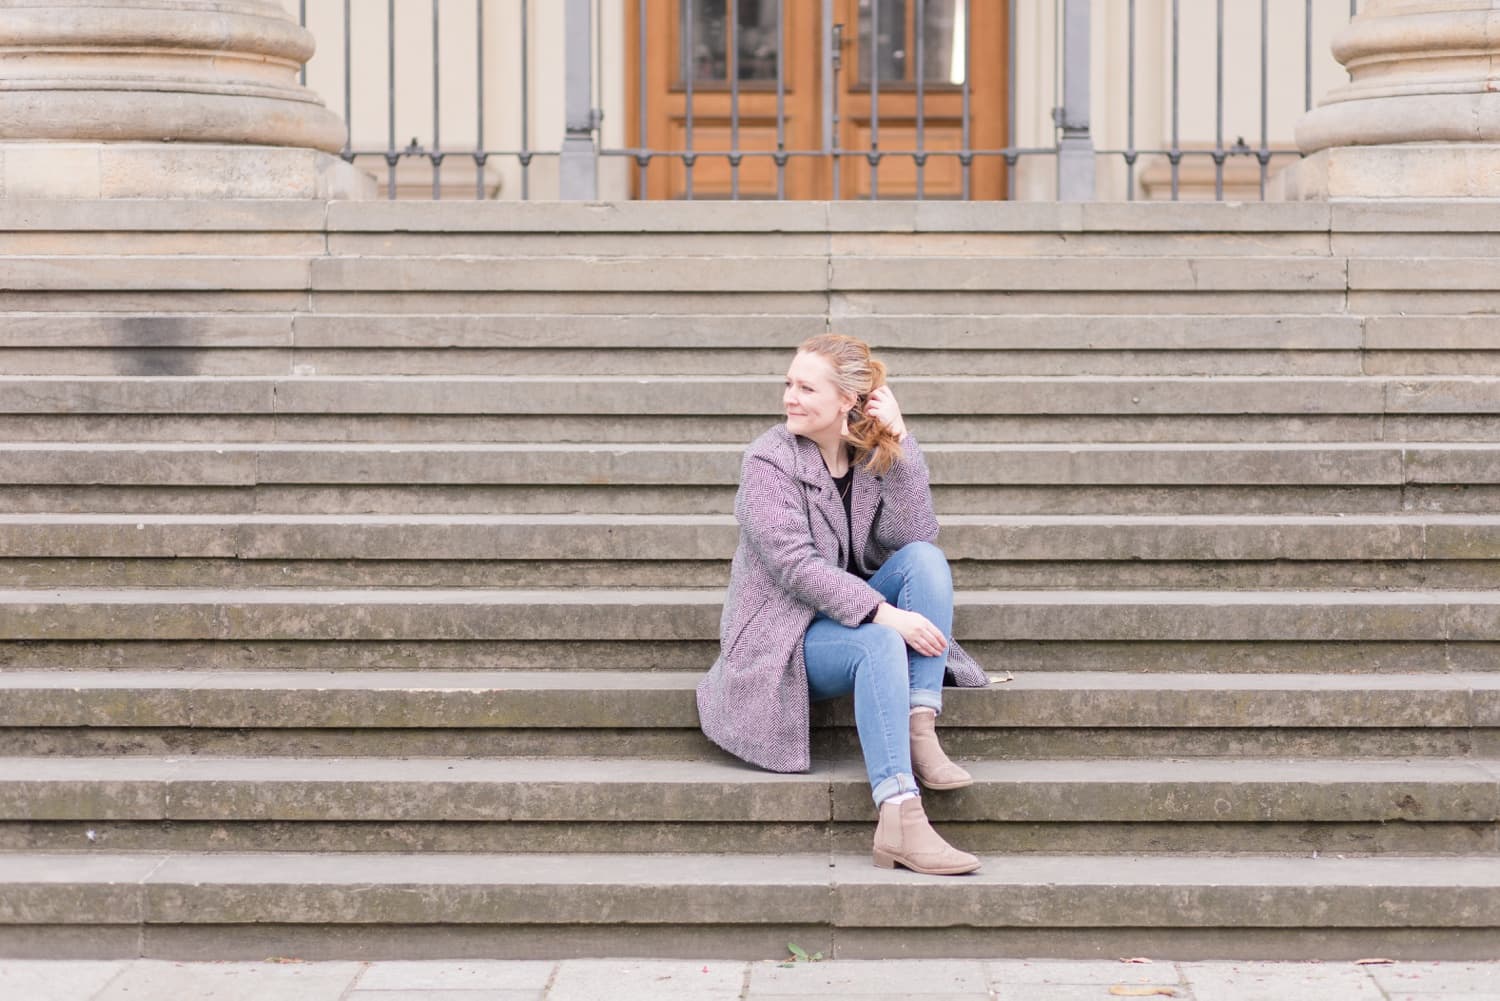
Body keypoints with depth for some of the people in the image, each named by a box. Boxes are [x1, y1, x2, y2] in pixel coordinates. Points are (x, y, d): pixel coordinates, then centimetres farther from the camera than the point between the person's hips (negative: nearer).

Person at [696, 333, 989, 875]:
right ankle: (899, 820, -45)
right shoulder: (769, 461, -11)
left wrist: (898, 442, -18)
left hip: (854, 617, 5)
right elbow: (796, 567, -21)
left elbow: (911, 535, -12)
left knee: (926, 558, -20)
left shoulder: (873, 455, 2)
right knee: (878, 643, -34)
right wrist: (883, 613, -30)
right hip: (784, 635, -5)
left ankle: (919, 733, -26)